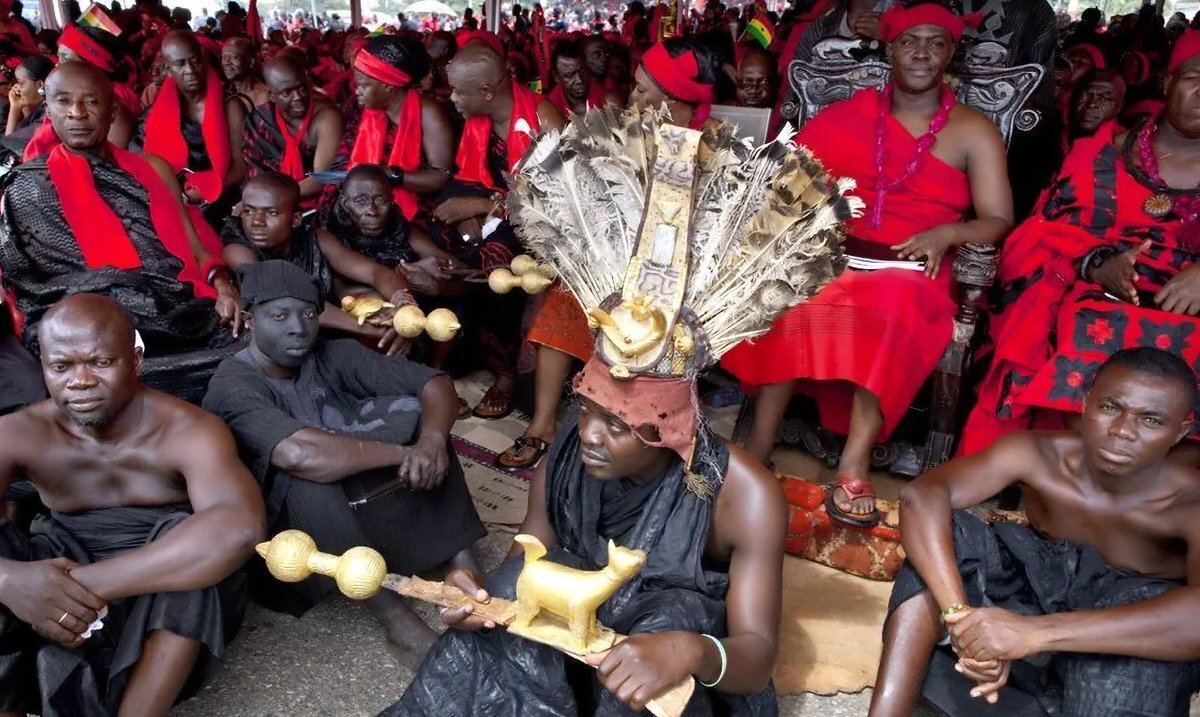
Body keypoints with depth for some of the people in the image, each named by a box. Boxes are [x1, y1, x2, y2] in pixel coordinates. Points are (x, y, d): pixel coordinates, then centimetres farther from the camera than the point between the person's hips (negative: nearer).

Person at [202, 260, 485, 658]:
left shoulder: (332, 356, -6)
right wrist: (402, 453, -32)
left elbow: (436, 383, -10)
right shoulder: (233, 387, -23)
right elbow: (299, 453, -42)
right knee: (307, 474, -36)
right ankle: (391, 612, -31)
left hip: (356, 500, 6)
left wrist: (431, 439, -31)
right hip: (289, 523, -5)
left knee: (411, 410, -12)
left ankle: (461, 563, -18)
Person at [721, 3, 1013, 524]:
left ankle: (854, 461, -38)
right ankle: (760, 447, -30)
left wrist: (944, 233, -16)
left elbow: (998, 221, 4)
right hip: (834, 257, 2)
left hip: (912, 274, -1)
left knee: (893, 300, -38)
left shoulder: (973, 131, 10)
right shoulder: (850, 113, 14)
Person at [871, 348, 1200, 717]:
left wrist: (1036, 631, -52)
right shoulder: (1039, 454, -16)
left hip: (1134, 669, -2)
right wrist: (960, 615, -44)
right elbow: (922, 496, -30)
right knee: (942, 536, -22)